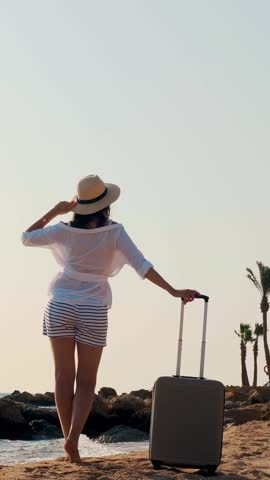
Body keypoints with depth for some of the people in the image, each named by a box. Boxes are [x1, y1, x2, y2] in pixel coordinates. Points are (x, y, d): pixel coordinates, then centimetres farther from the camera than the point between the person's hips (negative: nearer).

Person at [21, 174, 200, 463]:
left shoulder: (65, 231, -4)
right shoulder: (114, 233, -7)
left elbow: (26, 238, 10)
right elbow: (141, 266, -13)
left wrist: (53, 212, 9)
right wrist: (174, 291, -13)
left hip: (60, 307, 1)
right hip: (93, 311, -1)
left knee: (64, 376, 7)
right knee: (86, 382, 6)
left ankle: (69, 439, 2)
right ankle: (73, 437, -14)